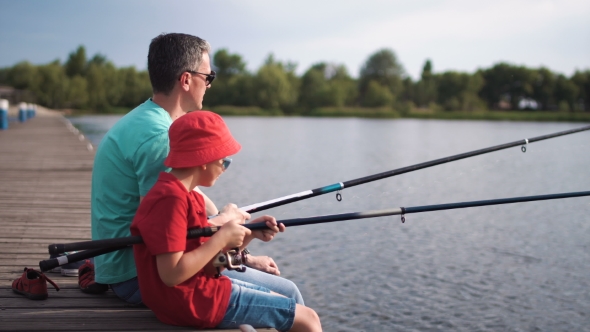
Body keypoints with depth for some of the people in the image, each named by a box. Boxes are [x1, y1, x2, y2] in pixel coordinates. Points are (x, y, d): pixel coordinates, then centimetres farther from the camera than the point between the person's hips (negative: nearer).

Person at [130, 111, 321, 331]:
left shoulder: (185, 195, 11)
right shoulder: (170, 198, -20)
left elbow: (207, 263, 12)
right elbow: (172, 274, -25)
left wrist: (249, 234, 0)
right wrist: (222, 237, -18)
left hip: (197, 290, 10)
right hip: (189, 302, -10)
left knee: (285, 306, 20)